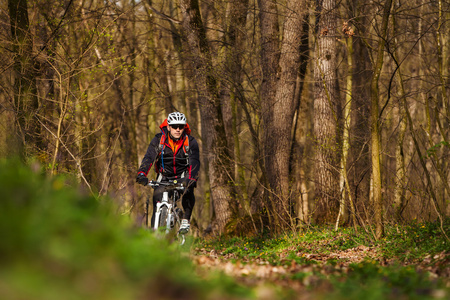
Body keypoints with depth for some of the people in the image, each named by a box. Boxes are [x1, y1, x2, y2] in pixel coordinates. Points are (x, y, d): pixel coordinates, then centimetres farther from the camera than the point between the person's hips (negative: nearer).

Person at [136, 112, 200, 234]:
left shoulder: (190, 142, -14)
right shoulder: (158, 140, -14)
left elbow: (195, 162, -26)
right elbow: (148, 158, -24)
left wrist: (191, 178, -46)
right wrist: (141, 174, -43)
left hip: (182, 176, -1)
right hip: (164, 177, 1)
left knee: (188, 189, -33)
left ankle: (186, 219, -16)